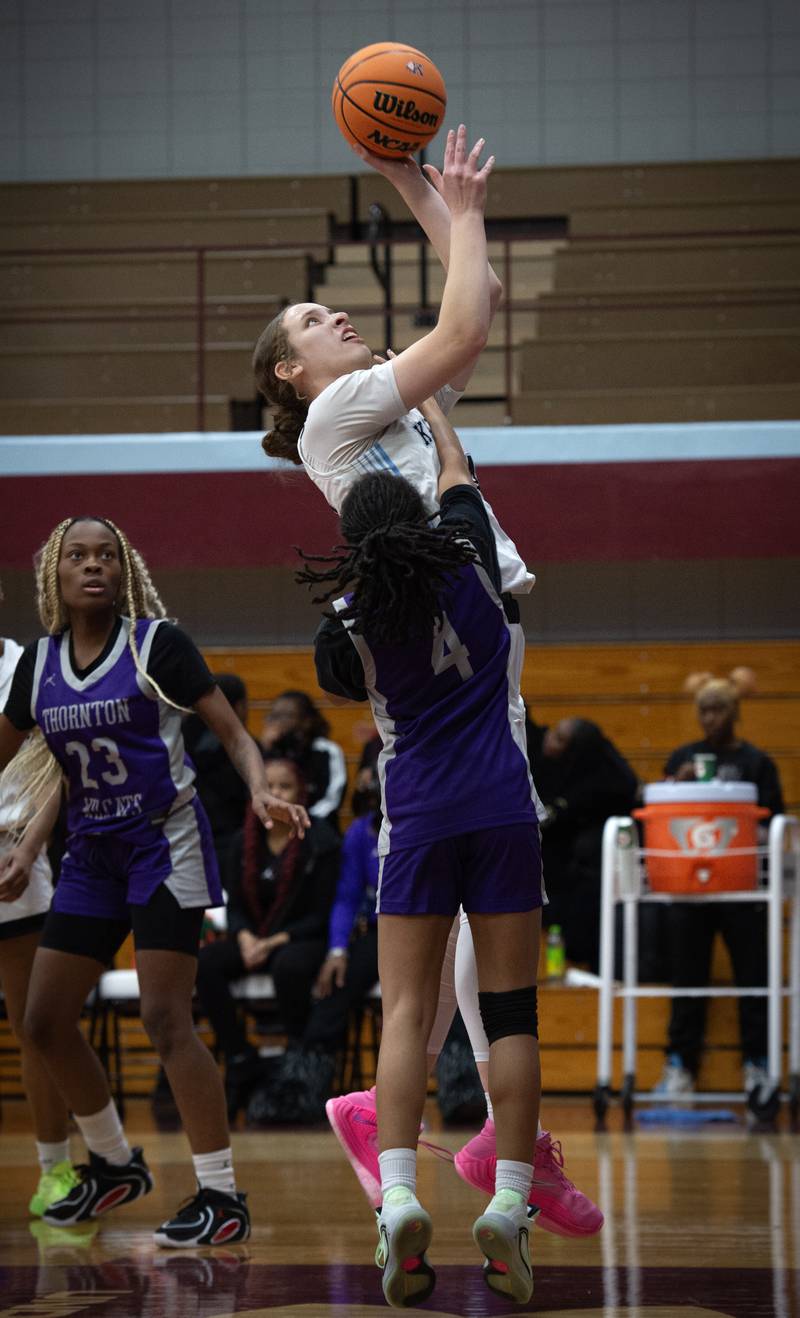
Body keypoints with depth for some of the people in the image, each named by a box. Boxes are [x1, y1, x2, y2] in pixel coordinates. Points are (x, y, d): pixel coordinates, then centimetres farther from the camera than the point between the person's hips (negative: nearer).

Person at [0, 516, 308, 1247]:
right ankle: (115, 1165, 27)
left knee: (165, 1019, -14)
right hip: (92, 852, 6)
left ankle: (223, 1197, -9)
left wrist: (261, 792, -28)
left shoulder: (157, 643, -8)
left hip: (164, 843, -6)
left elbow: (233, 732, -9)